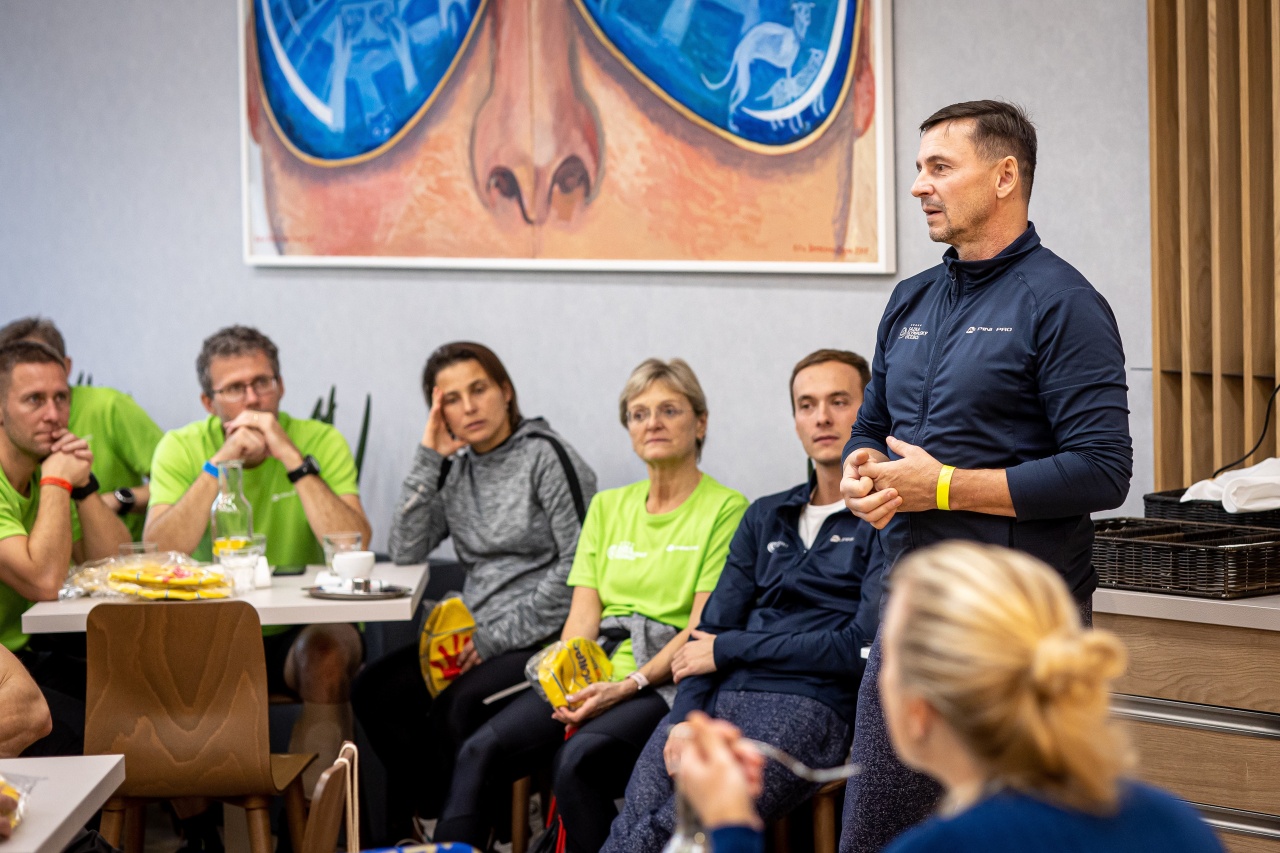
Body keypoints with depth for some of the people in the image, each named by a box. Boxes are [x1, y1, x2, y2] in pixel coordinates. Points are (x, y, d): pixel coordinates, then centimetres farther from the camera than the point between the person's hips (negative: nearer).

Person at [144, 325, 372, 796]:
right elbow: (158, 556, -18)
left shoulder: (321, 442, -6)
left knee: (330, 652, -33)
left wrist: (292, 457, -24)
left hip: (301, 632, -1)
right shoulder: (181, 449, -3)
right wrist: (220, 462, -23)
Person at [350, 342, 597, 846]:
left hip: (544, 633, -7)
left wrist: (499, 637, -14)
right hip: (480, 632, 7)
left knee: (458, 707, -29)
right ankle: (428, 820, 3)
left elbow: (579, 565, -14)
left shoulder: (544, 455, -8)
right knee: (374, 692, -8)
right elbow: (406, 550, 1)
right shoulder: (455, 468, 12)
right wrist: (429, 458, -3)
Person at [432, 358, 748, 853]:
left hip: (666, 682, -5)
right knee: (482, 751, -20)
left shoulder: (726, 509, 2)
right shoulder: (608, 507, 20)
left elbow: (701, 626, -7)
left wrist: (628, 685, -18)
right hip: (592, 677, 5)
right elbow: (583, 613, 12)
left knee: (579, 759, -34)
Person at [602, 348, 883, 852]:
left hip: (803, 707, -5)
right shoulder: (765, 517, 25)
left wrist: (728, 649, 0)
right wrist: (687, 716, -4)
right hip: (716, 699, 5)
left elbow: (863, 645, -8)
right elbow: (713, 628, 17)